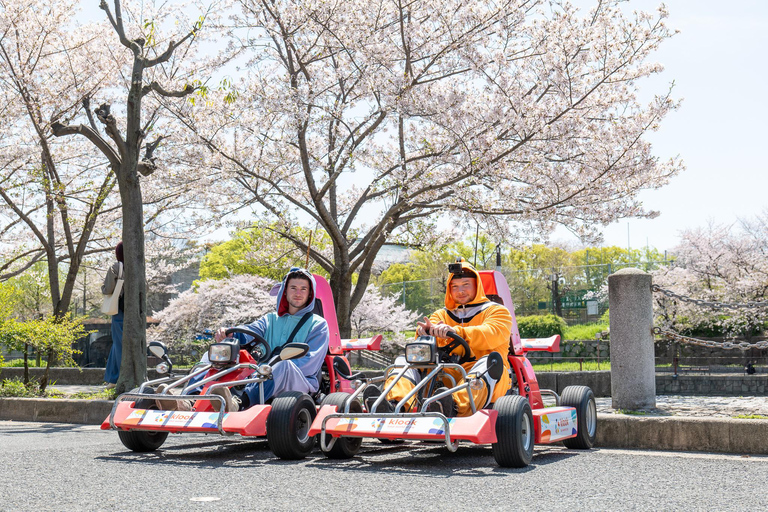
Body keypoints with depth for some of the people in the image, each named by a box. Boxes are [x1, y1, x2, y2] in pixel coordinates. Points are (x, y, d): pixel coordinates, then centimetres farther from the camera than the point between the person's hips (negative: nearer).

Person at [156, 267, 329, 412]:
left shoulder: (318, 324, 10)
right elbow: (248, 333, 3)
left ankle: (238, 404, -65)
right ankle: (188, 404, -37)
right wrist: (227, 333, -22)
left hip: (300, 383, -5)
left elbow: (310, 363, -5)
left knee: (284, 365, -39)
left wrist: (274, 369, -20)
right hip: (265, 381, 5)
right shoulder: (271, 320, 23)